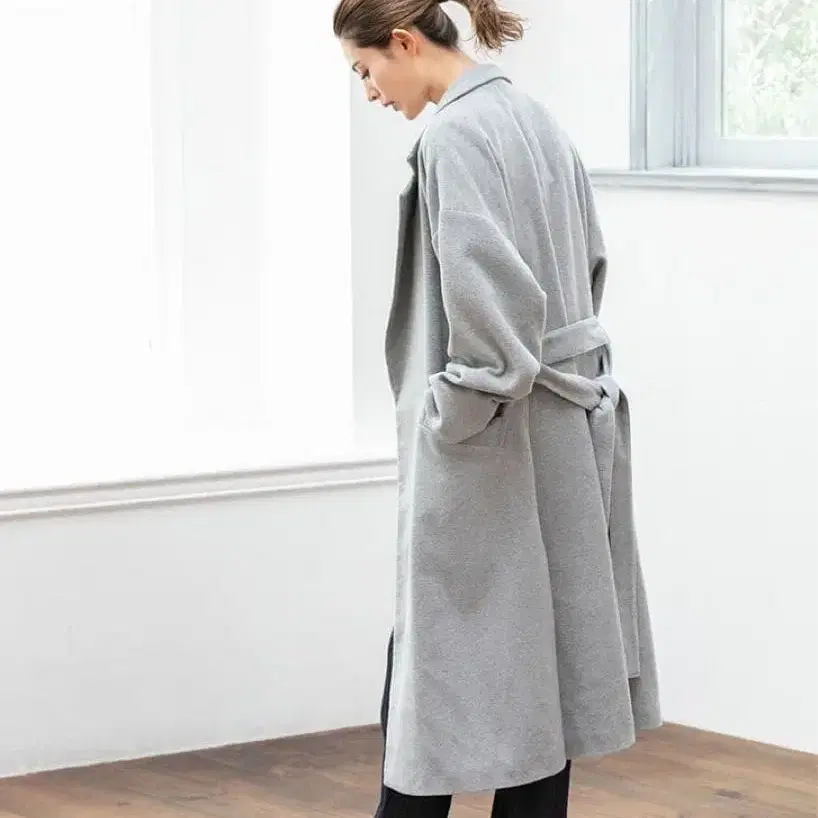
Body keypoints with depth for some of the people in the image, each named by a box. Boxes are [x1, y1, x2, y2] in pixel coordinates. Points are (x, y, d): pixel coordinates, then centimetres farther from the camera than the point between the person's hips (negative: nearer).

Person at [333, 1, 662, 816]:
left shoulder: (454, 137, -17)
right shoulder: (534, 119, 11)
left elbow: (491, 296, -25)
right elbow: (589, 265, 19)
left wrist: (455, 409, -14)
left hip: (489, 449, -9)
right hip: (561, 431, 9)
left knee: (440, 665, 0)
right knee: (538, 665, 12)